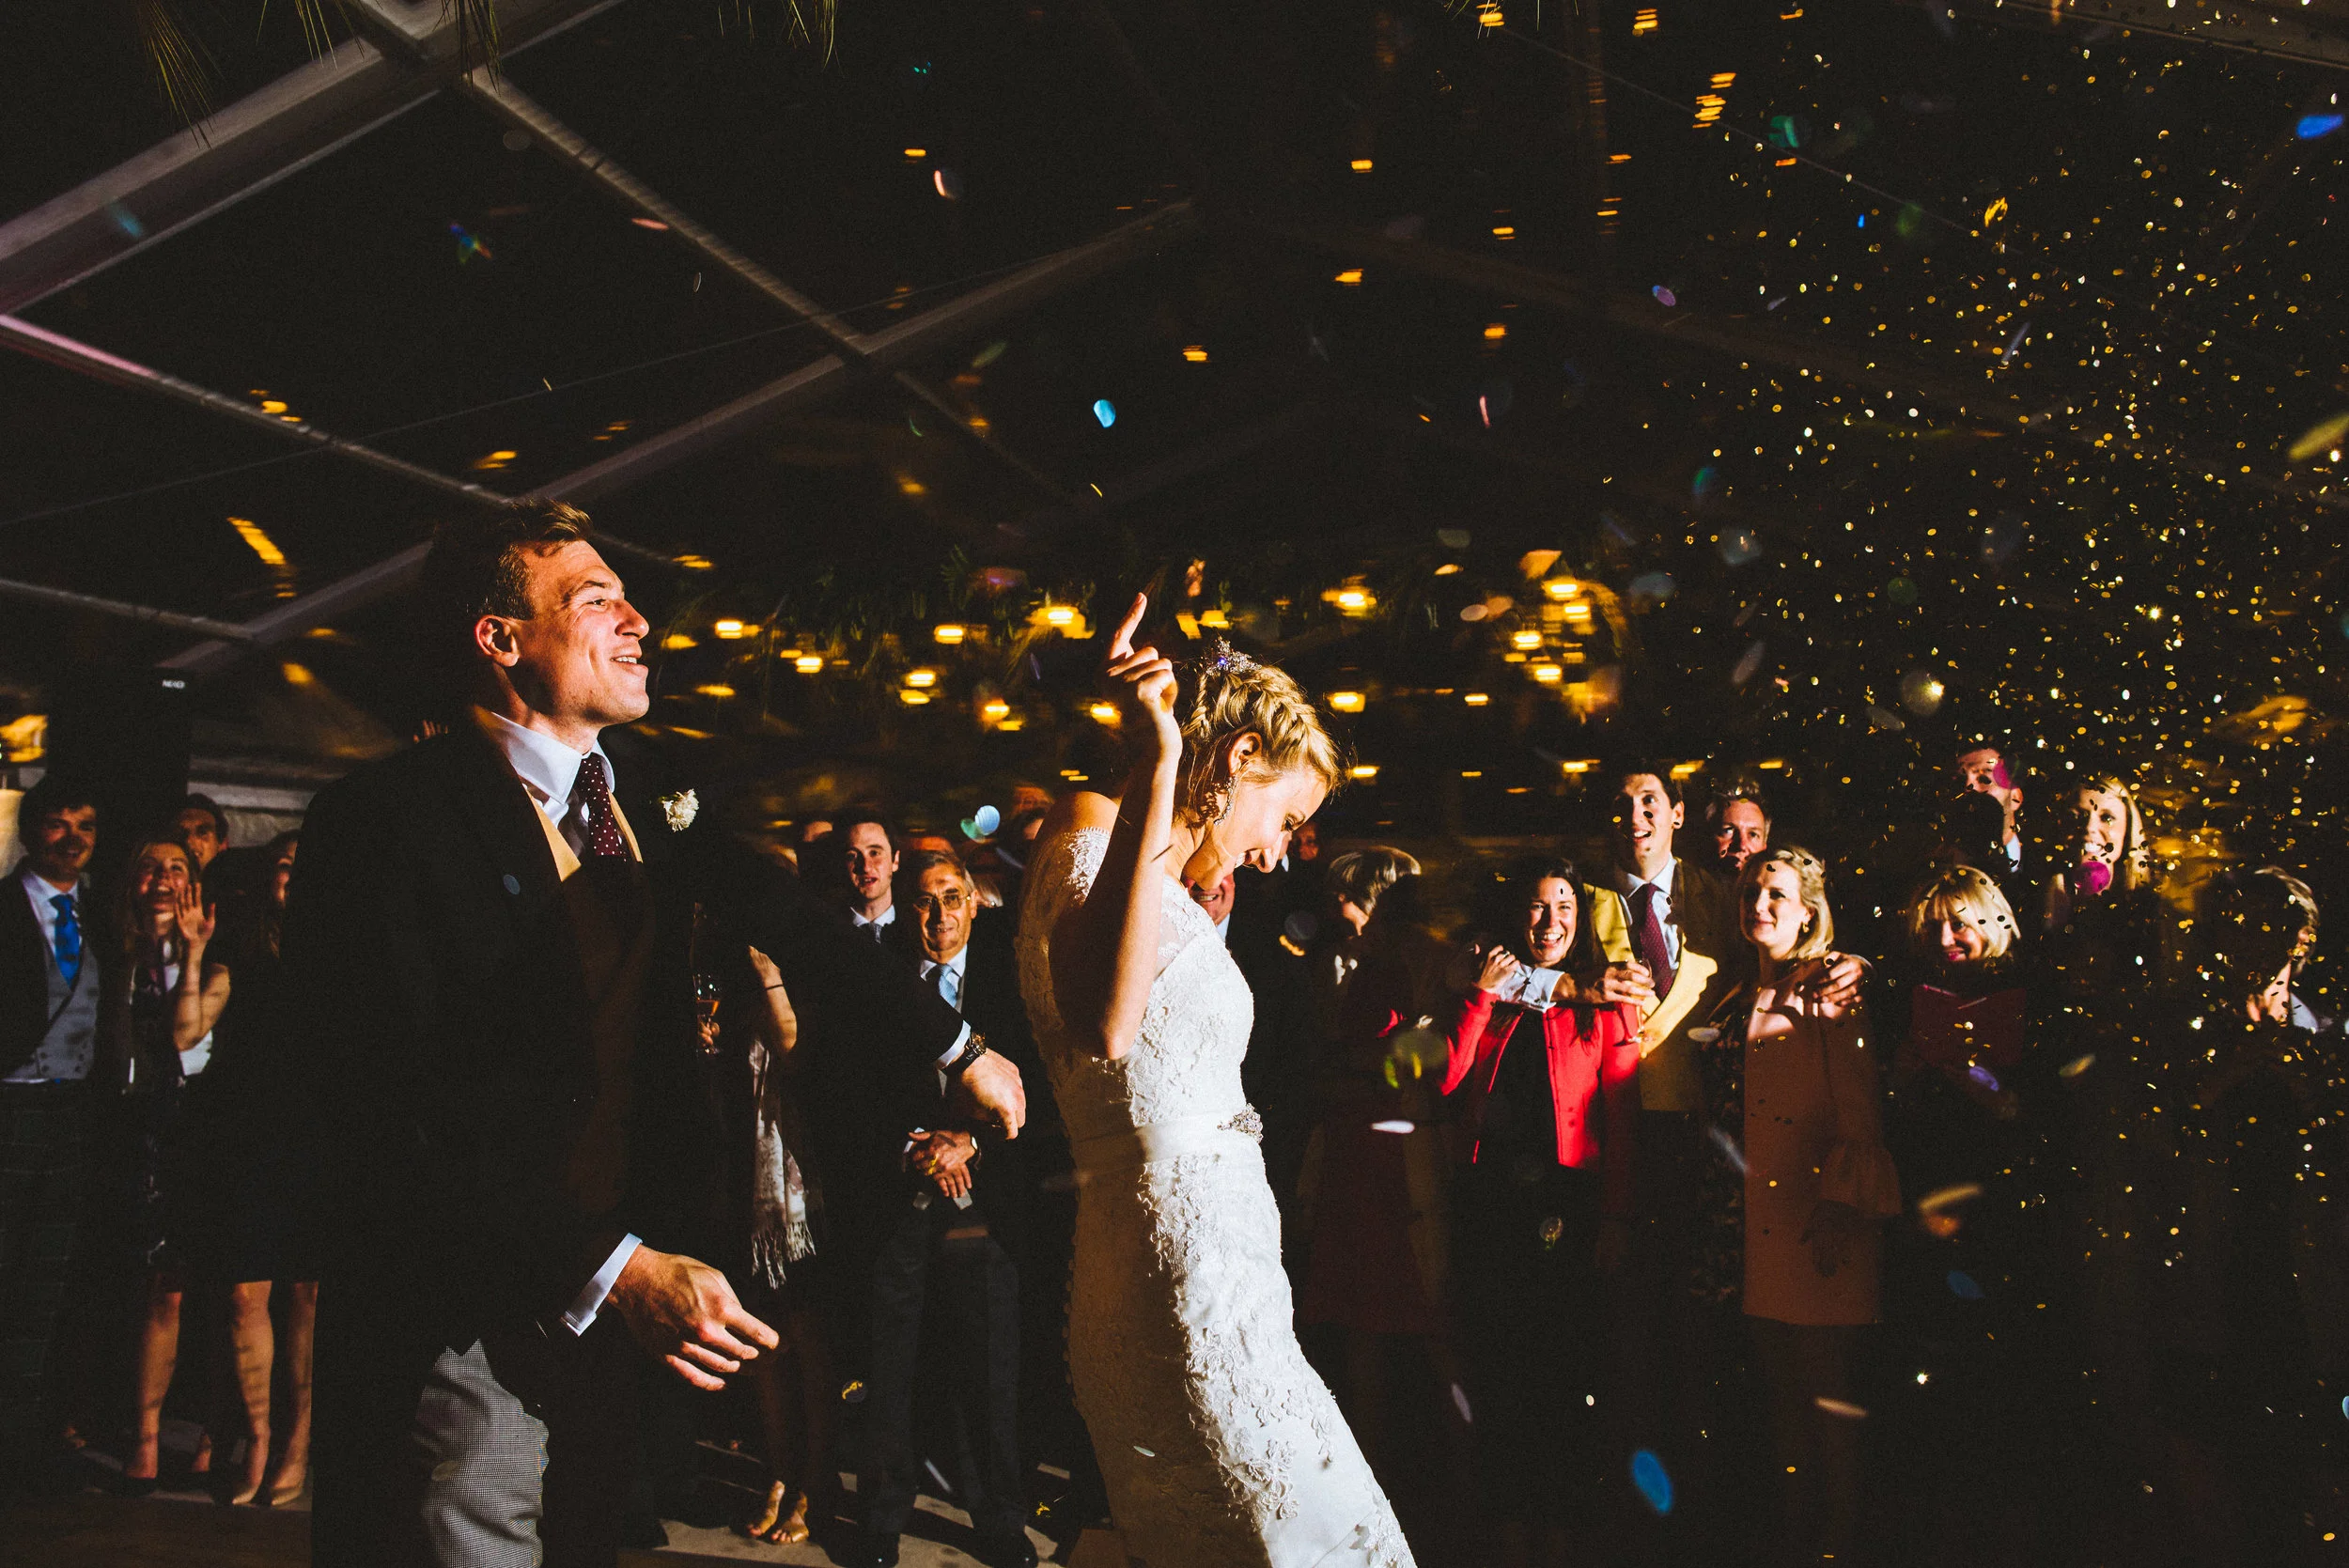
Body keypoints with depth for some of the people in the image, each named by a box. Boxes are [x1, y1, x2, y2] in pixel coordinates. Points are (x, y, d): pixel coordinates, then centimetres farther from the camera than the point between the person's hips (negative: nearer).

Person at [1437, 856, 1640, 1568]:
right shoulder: (1485, 989, 13)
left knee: (1567, 1374, 1)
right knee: (1496, 1369, 5)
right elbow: (1447, 1078, 0)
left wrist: (1615, 1218, -9)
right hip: (1489, 1201, 2)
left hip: (1568, 1203, -2)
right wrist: (1481, 996, -5)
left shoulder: (1603, 1002, 6)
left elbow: (1621, 1114, -1)